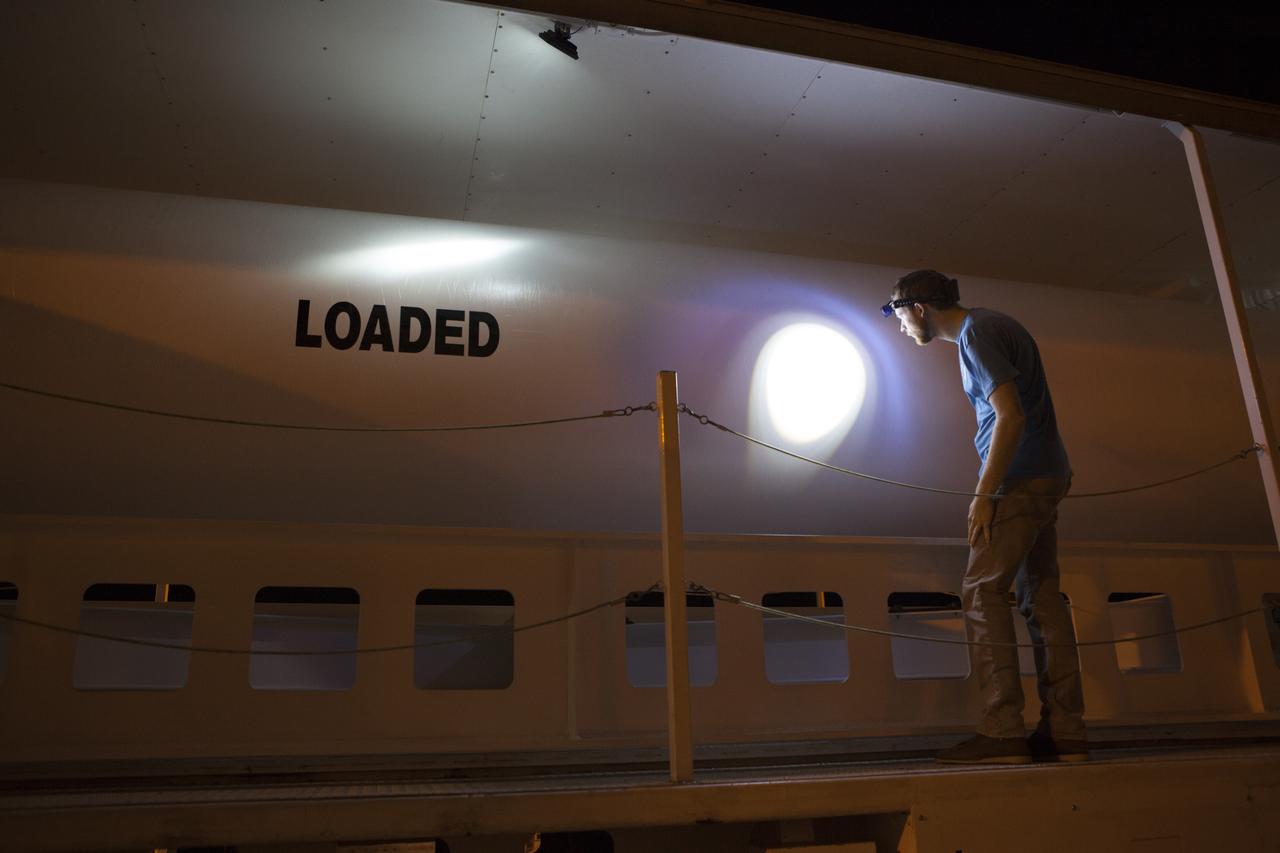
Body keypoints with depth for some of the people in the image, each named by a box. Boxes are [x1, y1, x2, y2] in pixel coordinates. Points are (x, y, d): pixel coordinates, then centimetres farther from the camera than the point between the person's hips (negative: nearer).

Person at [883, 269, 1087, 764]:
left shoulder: (976, 333, -11)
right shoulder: (991, 324, 19)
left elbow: (1010, 416, -19)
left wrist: (984, 494, -19)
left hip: (1019, 478, -10)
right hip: (1047, 475, 10)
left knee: (983, 593, -10)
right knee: (1042, 597, 7)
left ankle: (1002, 732, -11)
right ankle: (1065, 732, 9)